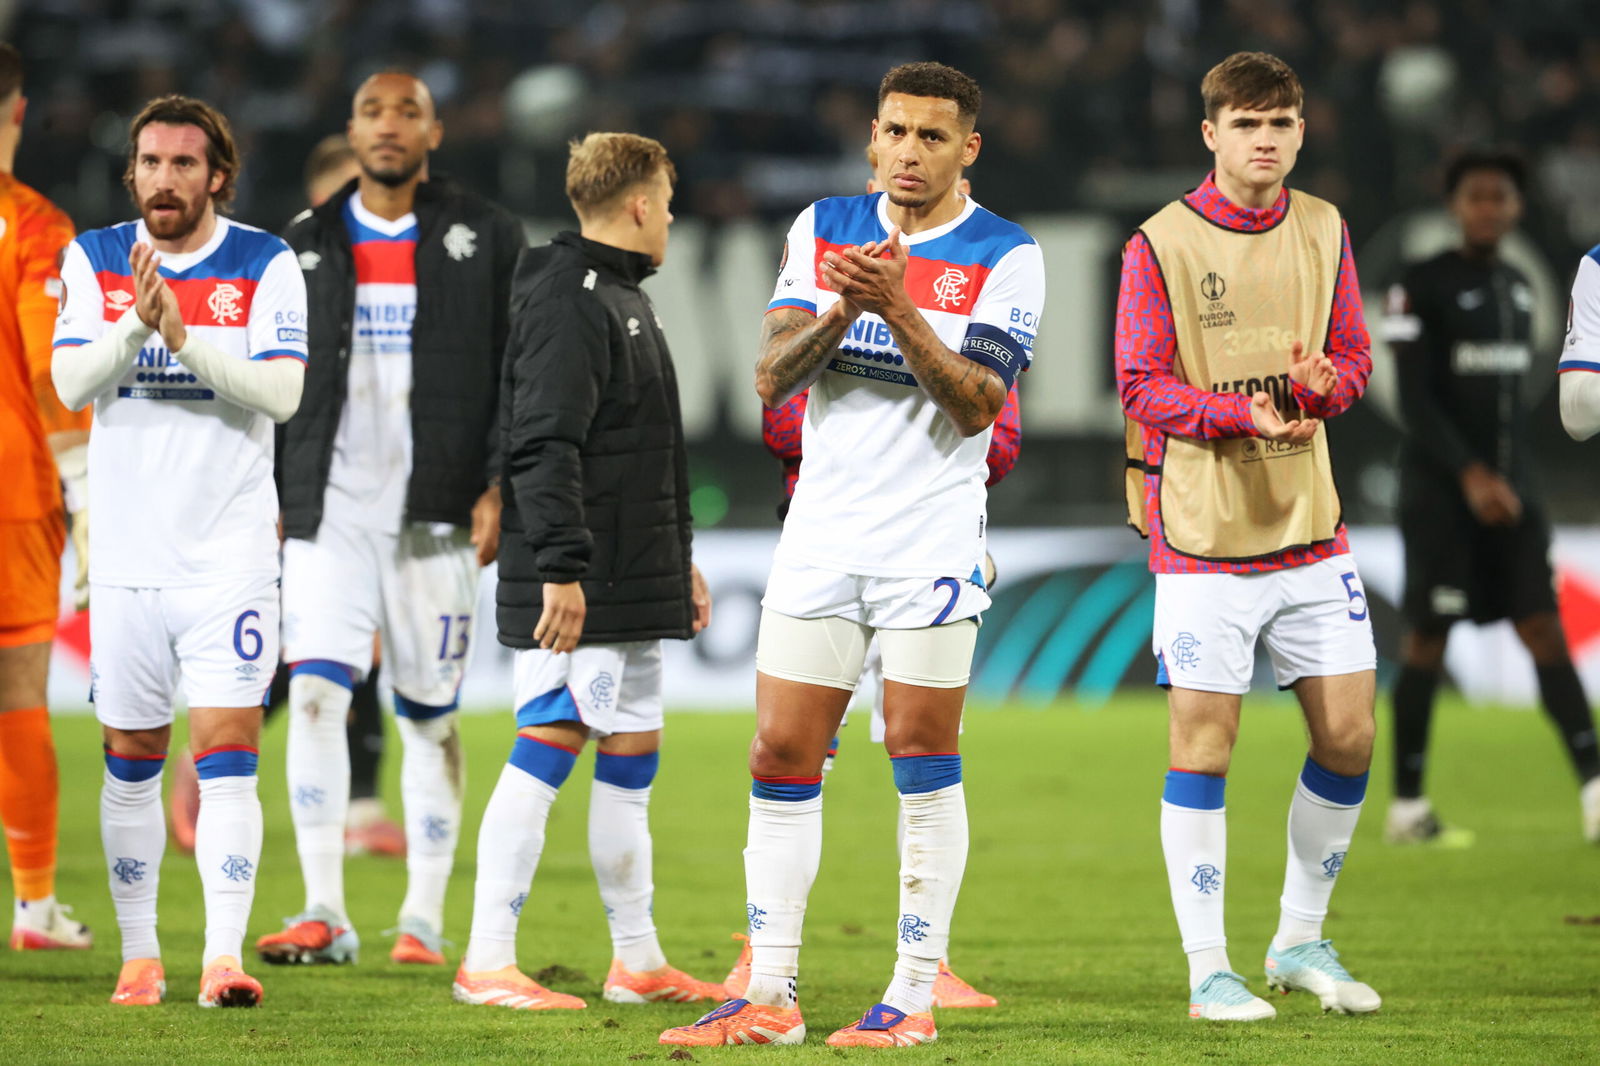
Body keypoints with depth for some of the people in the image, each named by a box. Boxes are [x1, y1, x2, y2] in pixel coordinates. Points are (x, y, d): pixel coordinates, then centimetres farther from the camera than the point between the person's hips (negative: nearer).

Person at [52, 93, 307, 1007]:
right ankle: (139, 954, 19)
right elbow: (71, 383, -7)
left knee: (227, 754, -11)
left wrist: (185, 338, -24)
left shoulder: (267, 264, -1)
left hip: (231, 553, -2)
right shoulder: (94, 261, 5)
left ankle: (224, 956, -16)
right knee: (131, 762, 8)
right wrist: (136, 323, -24)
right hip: (128, 553, 2)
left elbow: (282, 391, -12)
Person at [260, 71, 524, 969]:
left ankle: (425, 920, 11)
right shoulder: (307, 244, 11)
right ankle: (325, 915, -13)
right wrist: (265, 497, 10)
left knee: (429, 716, 2)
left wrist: (500, 488, -9)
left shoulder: (488, 239, 4)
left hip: (437, 515, -2)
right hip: (329, 511, 2)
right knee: (314, 693, -12)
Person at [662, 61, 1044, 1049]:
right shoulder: (824, 229, 8)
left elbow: (977, 406, -13)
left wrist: (899, 307, -24)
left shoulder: (1005, 257, -4)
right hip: (821, 532, 4)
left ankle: (915, 995, 3)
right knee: (782, 759, 2)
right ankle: (771, 996, 7)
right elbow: (774, 376, 0)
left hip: (932, 540, -4)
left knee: (923, 762, -4)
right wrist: (843, 308, -18)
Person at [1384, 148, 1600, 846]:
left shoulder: (1519, 290, 14)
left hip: (1510, 493, 6)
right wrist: (1470, 475, -23)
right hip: (1439, 493, -6)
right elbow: (1414, 402, -14)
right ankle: (1407, 807, 7)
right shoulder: (1422, 288, -7)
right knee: (1428, 638, -2)